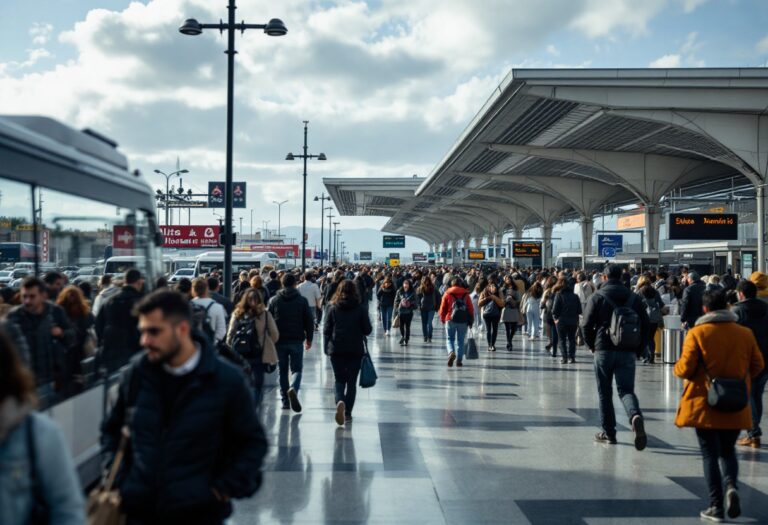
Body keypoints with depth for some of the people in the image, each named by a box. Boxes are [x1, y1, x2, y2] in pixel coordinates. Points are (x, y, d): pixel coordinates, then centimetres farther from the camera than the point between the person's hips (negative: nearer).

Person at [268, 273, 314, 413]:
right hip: (296, 340, -1)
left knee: (282, 371, 12)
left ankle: (285, 401, 12)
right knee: (297, 369, 5)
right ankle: (293, 388, -25)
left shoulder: (274, 300, 2)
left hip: (279, 341, 1)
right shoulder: (302, 300, 0)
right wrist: (309, 339, 12)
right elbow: (309, 321, 1)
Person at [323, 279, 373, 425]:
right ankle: (347, 413, 7)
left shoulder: (333, 308, -2)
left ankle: (340, 401, -17)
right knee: (351, 381, 10)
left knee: (339, 380, 12)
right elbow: (367, 330, -5)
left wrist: (326, 348, 9)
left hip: (336, 349, 1)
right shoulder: (361, 308, -5)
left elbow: (326, 330, 0)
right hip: (356, 350, -1)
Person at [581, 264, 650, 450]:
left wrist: (592, 345, 7)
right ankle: (635, 415, -26)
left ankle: (608, 432, 11)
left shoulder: (597, 297, -3)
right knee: (626, 389, 5)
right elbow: (645, 325, 6)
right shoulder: (634, 298, 8)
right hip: (627, 352, 2)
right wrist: (639, 349, 11)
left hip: (604, 350, -2)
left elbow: (586, 325, -7)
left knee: (604, 392, 9)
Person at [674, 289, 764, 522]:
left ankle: (716, 506, 6)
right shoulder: (745, 333, 0)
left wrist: (677, 367, 9)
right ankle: (731, 486, -7)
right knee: (728, 451, 19)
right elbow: (757, 365, 7)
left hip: (705, 406, -3)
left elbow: (685, 369, -13)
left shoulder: (696, 333, -11)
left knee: (710, 454, 7)